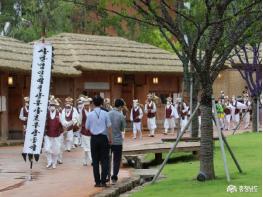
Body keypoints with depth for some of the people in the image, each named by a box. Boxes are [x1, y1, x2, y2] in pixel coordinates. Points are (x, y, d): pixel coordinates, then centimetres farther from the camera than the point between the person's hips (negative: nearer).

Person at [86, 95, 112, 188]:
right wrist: (110, 138, 4)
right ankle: (103, 181, 0)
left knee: (95, 160, 7)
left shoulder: (90, 114, -4)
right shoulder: (105, 113, -6)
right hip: (103, 138, -1)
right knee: (104, 160, 5)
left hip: (94, 138, 1)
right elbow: (109, 127, -5)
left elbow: (87, 127, 2)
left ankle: (97, 182, 7)